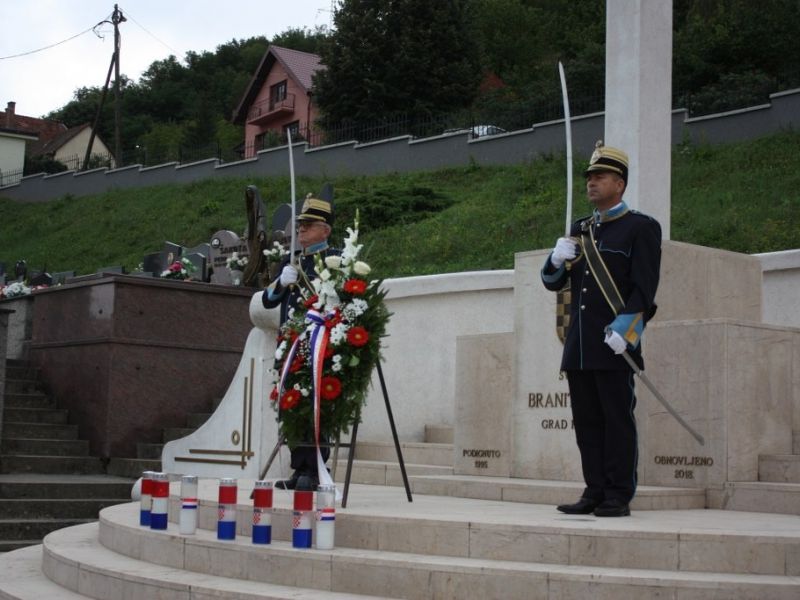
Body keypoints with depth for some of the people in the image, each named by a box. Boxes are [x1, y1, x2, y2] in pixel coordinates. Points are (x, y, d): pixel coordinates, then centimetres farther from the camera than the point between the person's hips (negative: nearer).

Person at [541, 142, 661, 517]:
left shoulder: (641, 228, 1)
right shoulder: (580, 230, 19)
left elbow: (645, 287, -8)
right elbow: (552, 283, 19)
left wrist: (623, 328, -18)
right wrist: (558, 260, -2)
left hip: (614, 345, -6)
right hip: (579, 345, 6)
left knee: (617, 419, -3)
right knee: (586, 421, 8)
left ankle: (619, 497, 2)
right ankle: (595, 493, 14)